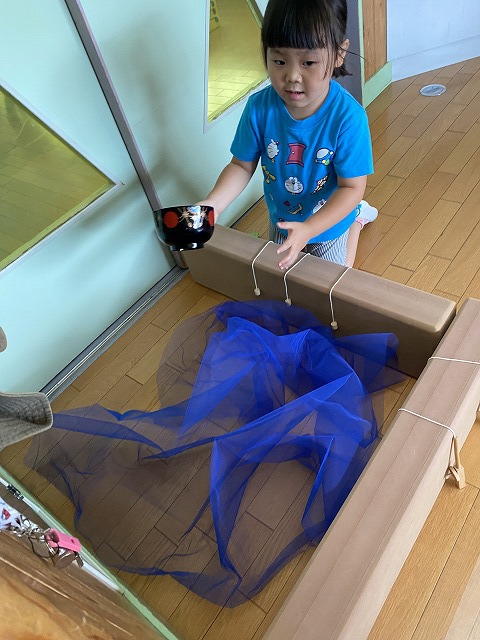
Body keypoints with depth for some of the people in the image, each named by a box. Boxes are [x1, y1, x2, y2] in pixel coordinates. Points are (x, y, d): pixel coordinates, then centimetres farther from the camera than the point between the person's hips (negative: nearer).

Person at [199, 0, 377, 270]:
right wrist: (213, 204, -31)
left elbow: (352, 187, -28)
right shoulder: (259, 107, -23)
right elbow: (242, 165, -13)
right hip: (282, 220, 4)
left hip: (330, 223, -3)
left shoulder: (348, 116, -32)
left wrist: (307, 230, -41)